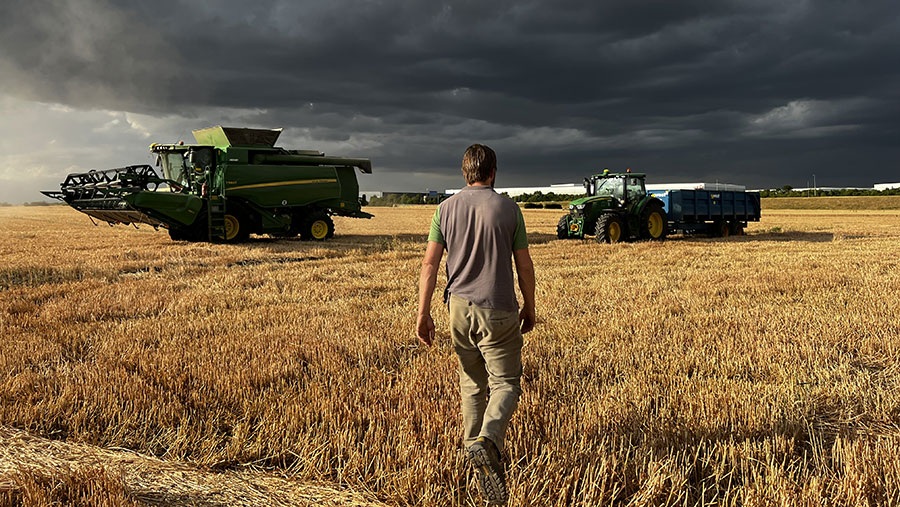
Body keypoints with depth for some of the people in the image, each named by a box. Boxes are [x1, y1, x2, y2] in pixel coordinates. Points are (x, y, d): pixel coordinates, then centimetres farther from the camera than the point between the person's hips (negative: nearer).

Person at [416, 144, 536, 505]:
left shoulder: (446, 209, 1)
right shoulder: (508, 209, -5)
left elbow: (430, 264, -3)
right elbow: (524, 266, -1)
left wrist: (423, 313, 0)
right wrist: (529, 307, 11)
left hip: (460, 307, 3)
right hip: (498, 312, -3)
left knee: (472, 382, 18)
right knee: (505, 382, 4)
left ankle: (473, 444, 28)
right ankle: (488, 441, -20)